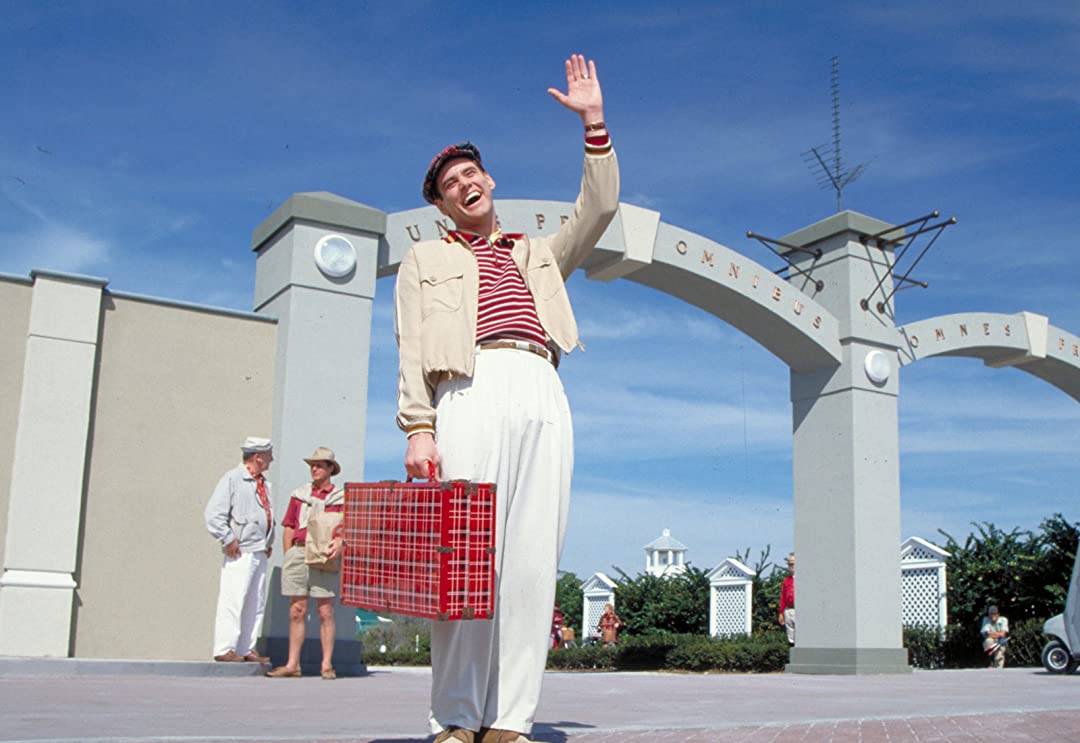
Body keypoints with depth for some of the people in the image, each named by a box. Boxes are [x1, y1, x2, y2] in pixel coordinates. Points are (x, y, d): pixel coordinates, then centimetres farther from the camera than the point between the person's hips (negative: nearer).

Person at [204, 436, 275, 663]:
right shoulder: (232, 479, -6)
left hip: (260, 552, 8)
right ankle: (224, 649, -3)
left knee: (255, 603, 8)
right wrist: (228, 540, -14)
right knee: (233, 600, -8)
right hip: (240, 553, -8)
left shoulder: (263, 483, 19)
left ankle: (246, 649, 14)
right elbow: (213, 514, -12)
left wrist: (269, 542, 18)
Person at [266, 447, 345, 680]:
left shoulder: (340, 497, 7)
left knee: (325, 611, -3)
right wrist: (288, 555, 5)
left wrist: (340, 543, -19)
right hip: (299, 552, 3)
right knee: (296, 611, 3)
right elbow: (288, 528, 15)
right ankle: (292, 664, 7)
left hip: (324, 557, -3)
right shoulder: (299, 494, 16)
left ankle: (327, 664, 2)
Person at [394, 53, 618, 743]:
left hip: (543, 396, 3)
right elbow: (413, 350, 9)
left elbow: (599, 209, 17)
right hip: (472, 391, -3)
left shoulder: (539, 254, 31)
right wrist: (418, 427, -6)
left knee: (532, 558, -6)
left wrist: (594, 123, 12)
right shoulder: (426, 258, 22)